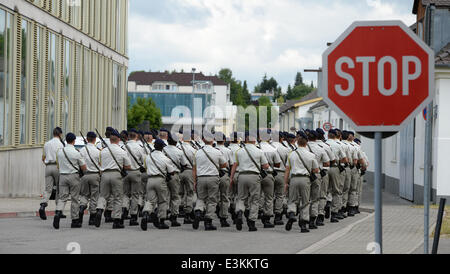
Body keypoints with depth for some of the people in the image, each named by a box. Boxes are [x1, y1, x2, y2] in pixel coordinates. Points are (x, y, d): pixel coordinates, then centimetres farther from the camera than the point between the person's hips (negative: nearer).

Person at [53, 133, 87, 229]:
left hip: (62, 175, 3)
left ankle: (58, 213, -22)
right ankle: (75, 220, 11)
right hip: (73, 176, -3)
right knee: (74, 199, 6)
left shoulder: (60, 152, 3)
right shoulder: (76, 153, -11)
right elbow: (84, 167, -6)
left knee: (62, 198, 4)